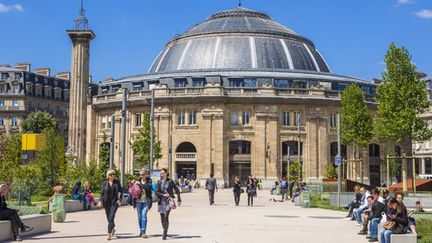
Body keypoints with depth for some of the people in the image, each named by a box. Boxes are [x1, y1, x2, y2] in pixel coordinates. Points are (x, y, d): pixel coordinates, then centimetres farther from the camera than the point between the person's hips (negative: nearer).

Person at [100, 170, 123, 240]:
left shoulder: (117, 182, 3)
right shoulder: (105, 183, 4)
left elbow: (121, 191, 9)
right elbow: (102, 193, 6)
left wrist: (119, 199, -1)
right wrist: (101, 201, -4)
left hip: (114, 202, -2)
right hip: (106, 202, 2)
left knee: (111, 218, -12)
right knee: (108, 218, 11)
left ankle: (109, 234, -11)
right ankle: (113, 229, 38)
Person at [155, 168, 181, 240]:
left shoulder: (170, 181, -1)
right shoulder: (159, 182, 6)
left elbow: (177, 190, 4)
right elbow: (156, 192, 2)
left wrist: (179, 200, 2)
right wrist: (163, 195, -14)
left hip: (168, 201, -4)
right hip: (161, 201, 4)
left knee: (166, 217, -16)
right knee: (162, 218, 7)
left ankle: (165, 234, -14)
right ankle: (165, 231, 24)